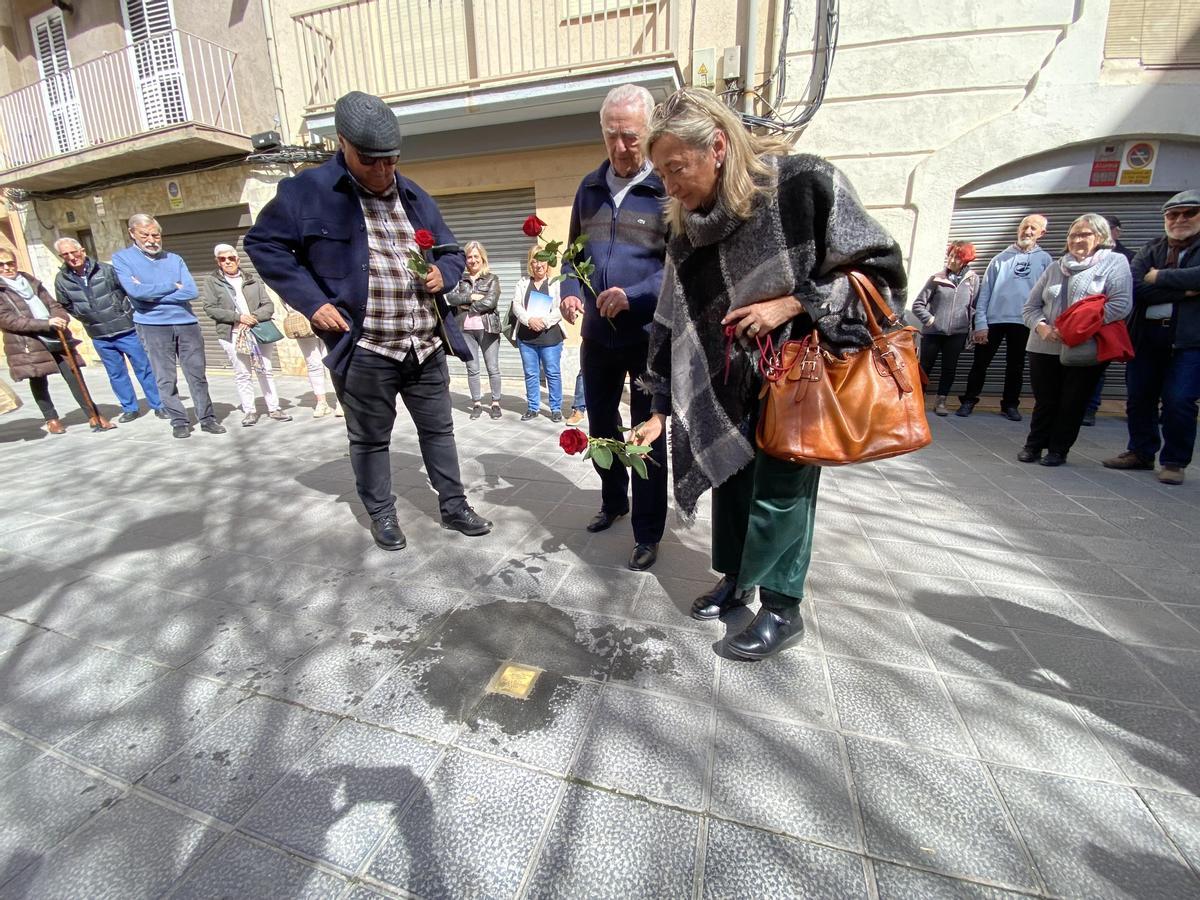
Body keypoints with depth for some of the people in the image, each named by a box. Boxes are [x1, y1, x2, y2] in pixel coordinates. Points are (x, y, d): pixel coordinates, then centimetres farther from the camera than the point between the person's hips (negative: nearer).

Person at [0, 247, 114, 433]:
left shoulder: (30, 281, 14)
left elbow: (52, 304, 14)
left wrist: (61, 318, -10)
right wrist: (46, 323, -22)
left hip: (55, 337, 3)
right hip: (27, 344, -3)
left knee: (74, 376, -2)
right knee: (39, 381, 7)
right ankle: (51, 419, 20)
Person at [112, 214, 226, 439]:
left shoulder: (174, 259, 11)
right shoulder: (122, 258, 5)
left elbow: (192, 291, -3)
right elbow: (135, 291, -11)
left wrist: (152, 293, -7)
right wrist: (173, 286, -4)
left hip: (187, 323, 2)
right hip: (152, 326, -2)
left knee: (197, 374, 3)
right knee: (166, 379, 2)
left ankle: (207, 418, 10)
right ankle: (179, 422, 10)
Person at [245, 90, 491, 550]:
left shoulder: (416, 198, 11)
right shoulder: (307, 192, -4)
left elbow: (451, 253, 20)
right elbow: (263, 244, 2)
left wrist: (442, 274, -4)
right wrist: (312, 302, -9)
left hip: (427, 347, 4)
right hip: (363, 352, -4)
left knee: (439, 429, 12)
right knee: (370, 438, 9)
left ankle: (453, 506, 28)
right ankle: (381, 514, 28)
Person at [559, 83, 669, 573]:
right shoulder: (589, 188, 11)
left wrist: (634, 296, -26)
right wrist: (570, 290, -2)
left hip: (649, 334, -6)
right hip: (598, 332, 6)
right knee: (601, 424, 17)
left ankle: (648, 533, 17)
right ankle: (613, 501, 40)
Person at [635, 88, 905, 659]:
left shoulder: (805, 183, -16)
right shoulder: (688, 232, -2)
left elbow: (878, 267, -10)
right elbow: (672, 326, 0)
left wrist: (790, 304, -20)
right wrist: (660, 409, -2)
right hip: (731, 382, 5)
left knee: (782, 489, -3)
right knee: (728, 474, 10)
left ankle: (782, 607, 17)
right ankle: (735, 579, 31)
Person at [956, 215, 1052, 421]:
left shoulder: (1045, 260, 6)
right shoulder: (1000, 258, 5)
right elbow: (985, 292, 0)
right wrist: (980, 323, -8)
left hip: (1023, 322, 1)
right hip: (993, 320, -1)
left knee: (1016, 366, 10)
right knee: (980, 363, 1)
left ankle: (1010, 404, 20)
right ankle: (968, 400, 11)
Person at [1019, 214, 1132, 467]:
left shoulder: (1114, 262, 0)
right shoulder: (1055, 269, 13)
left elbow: (1121, 304, -11)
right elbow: (1031, 306, 11)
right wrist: (1041, 326, -10)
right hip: (1044, 348, 3)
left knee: (1073, 403, 4)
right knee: (1044, 400, 8)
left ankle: (1058, 450, 17)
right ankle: (1033, 445, 21)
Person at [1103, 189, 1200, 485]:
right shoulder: (1150, 251, 11)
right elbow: (1136, 289, -4)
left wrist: (1160, 277, -9)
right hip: (1147, 335, 3)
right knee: (1139, 397, 9)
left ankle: (1175, 461, 7)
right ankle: (1141, 453, 24)